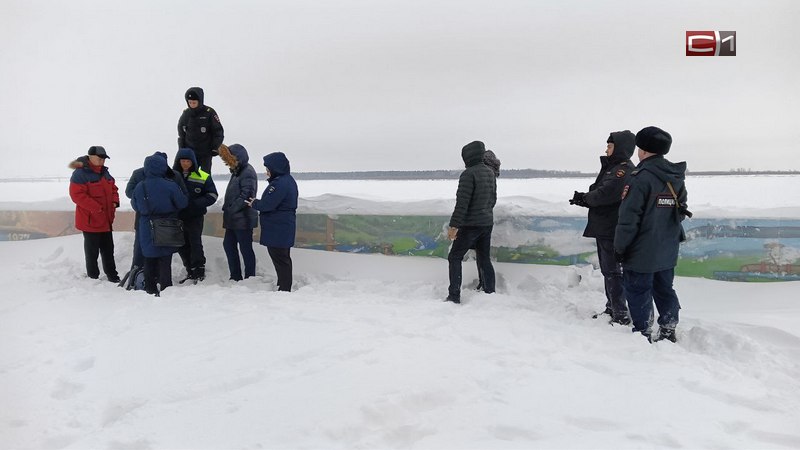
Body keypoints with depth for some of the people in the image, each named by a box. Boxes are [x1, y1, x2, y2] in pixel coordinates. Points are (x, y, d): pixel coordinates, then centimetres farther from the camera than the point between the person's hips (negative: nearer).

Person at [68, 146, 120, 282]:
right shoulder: (80, 173, -15)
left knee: (108, 248, 15)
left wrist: (115, 201, -2)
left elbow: (113, 188, 19)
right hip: (90, 220, -8)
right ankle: (93, 276, 17)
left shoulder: (105, 172, 11)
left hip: (106, 219, 8)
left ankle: (112, 274, 25)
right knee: (92, 250, 5)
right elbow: (77, 194, -21)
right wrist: (96, 208, -24)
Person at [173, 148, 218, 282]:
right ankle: (190, 271, 23)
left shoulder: (203, 177, -4)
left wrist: (195, 203, -17)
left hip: (195, 217, -4)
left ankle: (199, 271, 5)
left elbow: (212, 195, -3)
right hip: (178, 216, 4)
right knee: (182, 246, 10)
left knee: (195, 243, -6)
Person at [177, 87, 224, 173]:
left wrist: (215, 148, -9)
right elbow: (181, 132, 14)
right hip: (189, 152, 4)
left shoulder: (209, 113, -9)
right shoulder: (186, 114, 3)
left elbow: (218, 131, -5)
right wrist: (181, 149, 9)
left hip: (206, 153, -3)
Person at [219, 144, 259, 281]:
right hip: (233, 218, 10)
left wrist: (231, 209, -21)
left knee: (245, 248, -2)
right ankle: (235, 277, 24)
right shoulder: (237, 171, 16)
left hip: (243, 219, -10)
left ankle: (250, 278, 8)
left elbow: (246, 196, -23)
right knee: (228, 244, 15)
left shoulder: (248, 173, -15)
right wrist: (227, 209, 11)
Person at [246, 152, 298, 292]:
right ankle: (284, 286, 28)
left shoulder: (279, 184, -22)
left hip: (277, 230, -11)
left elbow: (268, 204, -23)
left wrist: (255, 204, -5)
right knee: (283, 258, 18)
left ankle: (284, 288, 2)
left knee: (279, 259, -3)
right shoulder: (288, 180, 12)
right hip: (285, 227, 11)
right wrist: (258, 203, 7)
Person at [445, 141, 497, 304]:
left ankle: (454, 296, 0)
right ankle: (490, 293, 18)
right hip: (487, 223, 8)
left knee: (455, 257, 2)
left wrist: (454, 225, -19)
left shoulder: (469, 174, -18)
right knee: (484, 259, 16)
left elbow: (462, 202, -21)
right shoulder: (490, 172, 8)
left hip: (471, 224, -8)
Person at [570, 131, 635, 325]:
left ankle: (621, 315, 1)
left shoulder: (624, 169, -15)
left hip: (613, 231, -10)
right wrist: (585, 198, -5)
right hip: (604, 228, 10)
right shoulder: (612, 167, 17)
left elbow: (607, 193, -27)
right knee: (607, 270, 18)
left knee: (613, 272, -6)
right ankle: (612, 308, 29)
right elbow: (599, 192, 14)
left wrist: (585, 198, -11)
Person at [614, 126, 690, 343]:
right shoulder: (676, 177, 7)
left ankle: (643, 334, 9)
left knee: (638, 292, 3)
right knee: (664, 289, 18)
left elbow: (629, 217, -19)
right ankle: (668, 331, 26)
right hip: (668, 251, 8)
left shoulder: (641, 177, -19)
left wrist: (620, 246, -12)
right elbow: (680, 210, 15)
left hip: (641, 252, -8)